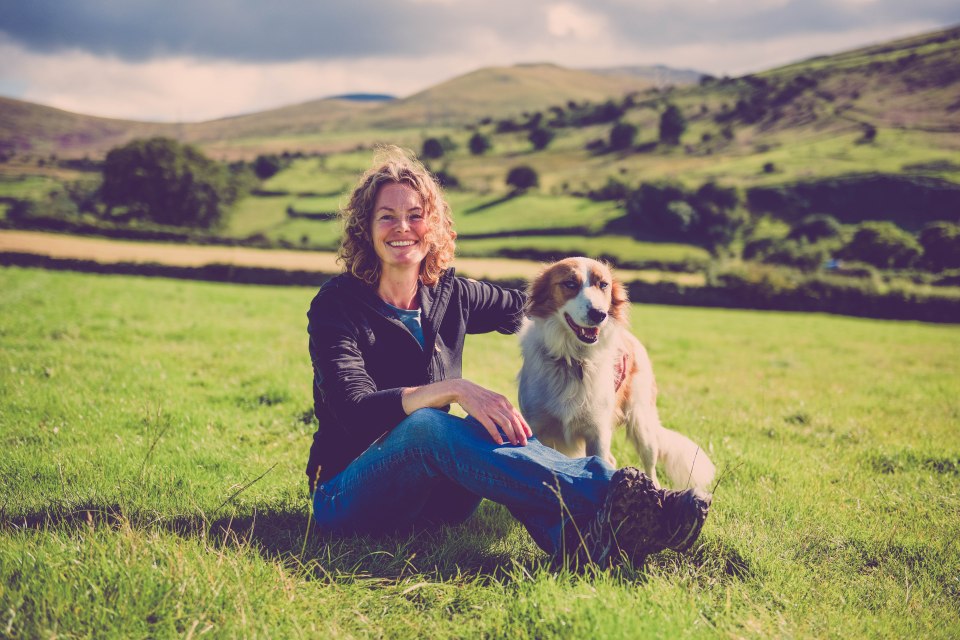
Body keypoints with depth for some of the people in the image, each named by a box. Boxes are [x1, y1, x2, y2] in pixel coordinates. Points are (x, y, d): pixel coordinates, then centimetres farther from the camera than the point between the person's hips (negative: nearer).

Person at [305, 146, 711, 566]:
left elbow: (526, 308, 26)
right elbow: (354, 412, -23)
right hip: (346, 496, -4)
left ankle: (587, 536, -58)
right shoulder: (337, 304, -8)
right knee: (426, 423, -35)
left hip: (432, 498, 4)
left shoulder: (449, 295, 6)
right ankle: (607, 499, -52)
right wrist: (452, 390, -36)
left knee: (490, 427, -29)